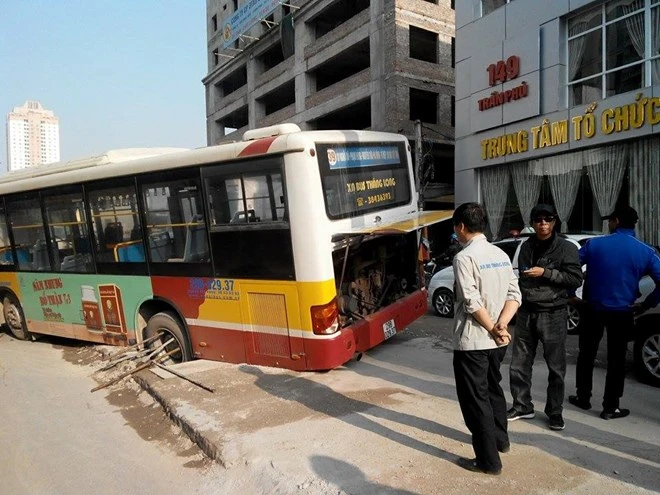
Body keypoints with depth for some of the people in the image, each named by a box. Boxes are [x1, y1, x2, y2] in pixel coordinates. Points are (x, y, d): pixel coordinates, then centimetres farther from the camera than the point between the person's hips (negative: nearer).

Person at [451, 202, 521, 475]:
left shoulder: (464, 257, -17)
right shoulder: (501, 254, 7)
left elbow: (472, 302, -21)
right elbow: (514, 295, 2)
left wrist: (492, 328, -11)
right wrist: (501, 325, -8)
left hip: (471, 340, -8)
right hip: (497, 340, 8)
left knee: (474, 398, 4)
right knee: (492, 388, 25)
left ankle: (488, 460, 12)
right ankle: (500, 439, 42)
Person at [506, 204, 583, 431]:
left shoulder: (566, 248, -5)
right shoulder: (526, 247, 10)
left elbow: (576, 279, -10)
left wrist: (546, 272, -18)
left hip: (553, 315, -4)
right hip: (526, 313, 4)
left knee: (556, 367, 6)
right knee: (519, 364, 8)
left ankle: (555, 411, 22)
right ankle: (522, 406, 23)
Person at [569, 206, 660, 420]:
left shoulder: (594, 244, -6)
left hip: (593, 309, 0)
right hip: (622, 312, 0)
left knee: (586, 354, 16)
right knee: (616, 359, 10)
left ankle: (583, 398, 25)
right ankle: (610, 407, 15)